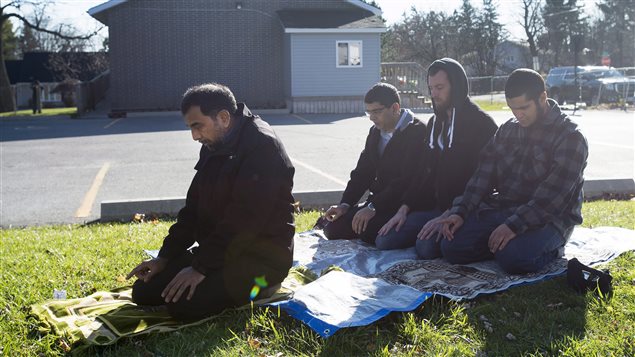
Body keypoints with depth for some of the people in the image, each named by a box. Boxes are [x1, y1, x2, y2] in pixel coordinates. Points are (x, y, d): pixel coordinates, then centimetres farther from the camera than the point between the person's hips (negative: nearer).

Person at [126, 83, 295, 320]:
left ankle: (258, 289, -2)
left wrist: (201, 267, -22)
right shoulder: (213, 147, 9)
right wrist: (165, 258, 5)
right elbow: (194, 208, 13)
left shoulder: (262, 146, -20)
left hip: (261, 257, -9)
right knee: (144, 291, 2)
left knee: (183, 304, -25)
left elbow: (243, 220, -25)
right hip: (218, 249, 9)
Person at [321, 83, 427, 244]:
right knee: (333, 228, -5)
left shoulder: (417, 132, -15)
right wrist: (345, 204, -1)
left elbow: (407, 180, -23)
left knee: (367, 230, -31)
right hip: (377, 200, 8)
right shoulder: (375, 132, 13)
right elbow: (363, 171, 13)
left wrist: (373, 207, -26)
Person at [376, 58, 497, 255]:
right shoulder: (435, 123, 17)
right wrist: (404, 209, 7)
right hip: (434, 206, 7)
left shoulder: (481, 123, -7)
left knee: (427, 247, -31)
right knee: (384, 240, -7)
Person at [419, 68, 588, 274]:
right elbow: (483, 176, 8)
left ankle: (551, 249, -1)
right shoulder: (507, 130, 12)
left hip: (547, 218, -5)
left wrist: (513, 225, -30)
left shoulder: (570, 137, -9)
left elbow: (551, 197, -20)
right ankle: (508, 246, 7)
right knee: (451, 248, -14)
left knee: (512, 259, -34)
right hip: (500, 209, 6)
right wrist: (459, 212, -6)